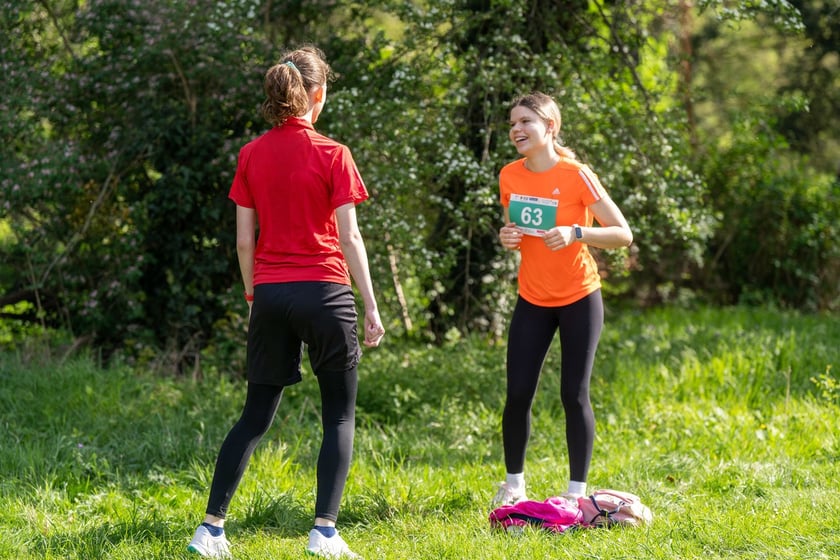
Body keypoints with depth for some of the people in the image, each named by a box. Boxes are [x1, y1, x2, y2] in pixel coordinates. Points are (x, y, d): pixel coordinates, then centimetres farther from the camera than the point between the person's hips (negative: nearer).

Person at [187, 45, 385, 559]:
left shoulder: (252, 156, 5)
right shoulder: (331, 154, -7)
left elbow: (244, 240, 6)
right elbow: (349, 237, -8)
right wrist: (371, 306, -4)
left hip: (270, 294, 4)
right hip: (324, 291, -4)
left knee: (256, 416, 13)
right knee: (340, 415, 7)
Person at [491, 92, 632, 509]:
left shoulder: (577, 176, -16)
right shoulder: (509, 177, -1)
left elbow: (623, 234, -14)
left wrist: (575, 233, -29)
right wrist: (507, 238, -9)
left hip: (578, 299, -4)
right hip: (532, 301, 4)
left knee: (574, 395, -3)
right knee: (517, 395, -2)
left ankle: (576, 493, 8)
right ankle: (513, 484, 16)